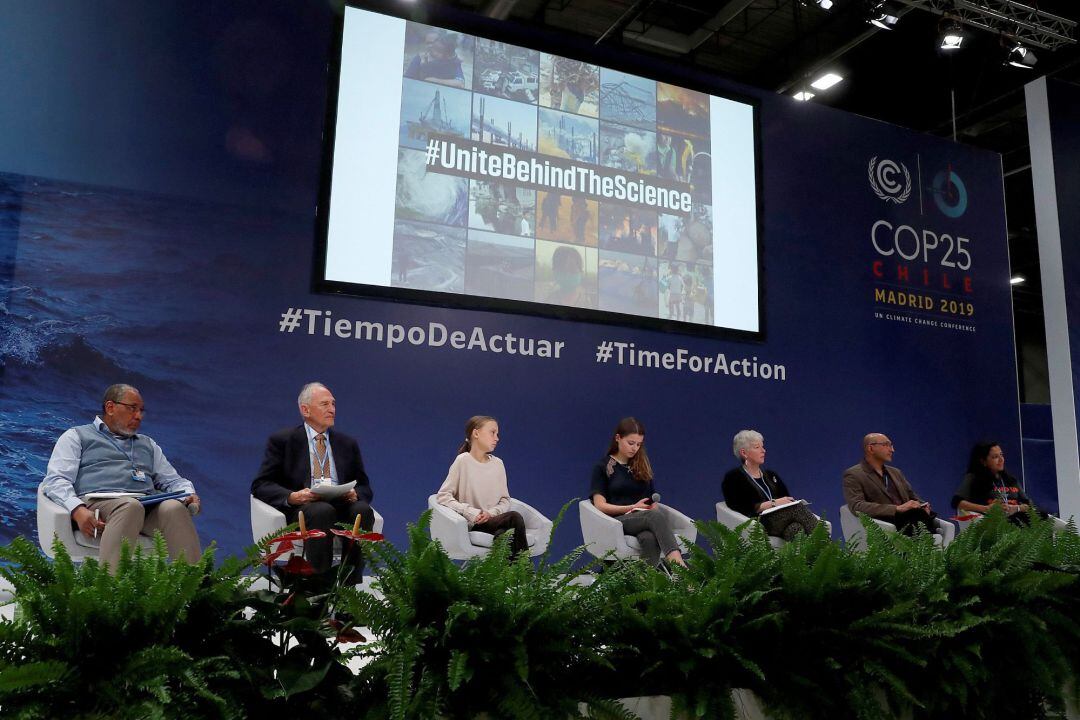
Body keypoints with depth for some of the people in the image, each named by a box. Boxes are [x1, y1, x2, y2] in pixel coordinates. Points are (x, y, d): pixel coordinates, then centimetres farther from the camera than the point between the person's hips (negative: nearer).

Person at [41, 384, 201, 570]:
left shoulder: (148, 444, 36)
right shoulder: (77, 436, 22)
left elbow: (173, 480, 32)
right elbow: (55, 480, 8)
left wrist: (189, 495, 6)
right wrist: (78, 510, -14)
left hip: (148, 506, 4)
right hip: (98, 502, -3)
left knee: (174, 508, -33)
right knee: (130, 506, -40)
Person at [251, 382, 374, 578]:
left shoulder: (348, 443, 21)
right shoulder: (282, 440, 10)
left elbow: (365, 488, 21)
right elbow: (260, 485, 4)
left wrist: (355, 494, -5)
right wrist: (292, 497, -16)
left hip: (342, 505, 3)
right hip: (302, 509, -3)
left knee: (363, 510, -31)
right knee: (322, 511, -37)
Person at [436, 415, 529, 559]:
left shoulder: (498, 464, 10)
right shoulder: (463, 461, -3)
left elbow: (505, 500, 13)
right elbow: (442, 496, -7)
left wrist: (492, 512, -9)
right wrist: (470, 512, -18)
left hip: (493, 521, 4)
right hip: (474, 525, -4)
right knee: (515, 517, -28)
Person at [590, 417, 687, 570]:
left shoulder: (643, 466, 22)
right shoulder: (602, 467, 7)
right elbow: (600, 505, -1)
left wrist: (654, 505, -1)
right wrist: (633, 507, -8)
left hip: (645, 519, 4)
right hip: (618, 520, -4)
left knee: (650, 539, -38)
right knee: (657, 516, -39)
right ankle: (679, 566, -58)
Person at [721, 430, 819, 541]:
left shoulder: (771, 475, 25)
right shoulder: (733, 477, 5)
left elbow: (788, 500, 20)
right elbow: (743, 509, -7)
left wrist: (794, 502, -5)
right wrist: (773, 503, -13)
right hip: (760, 521, -5)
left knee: (795, 528, -34)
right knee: (798, 508, -32)